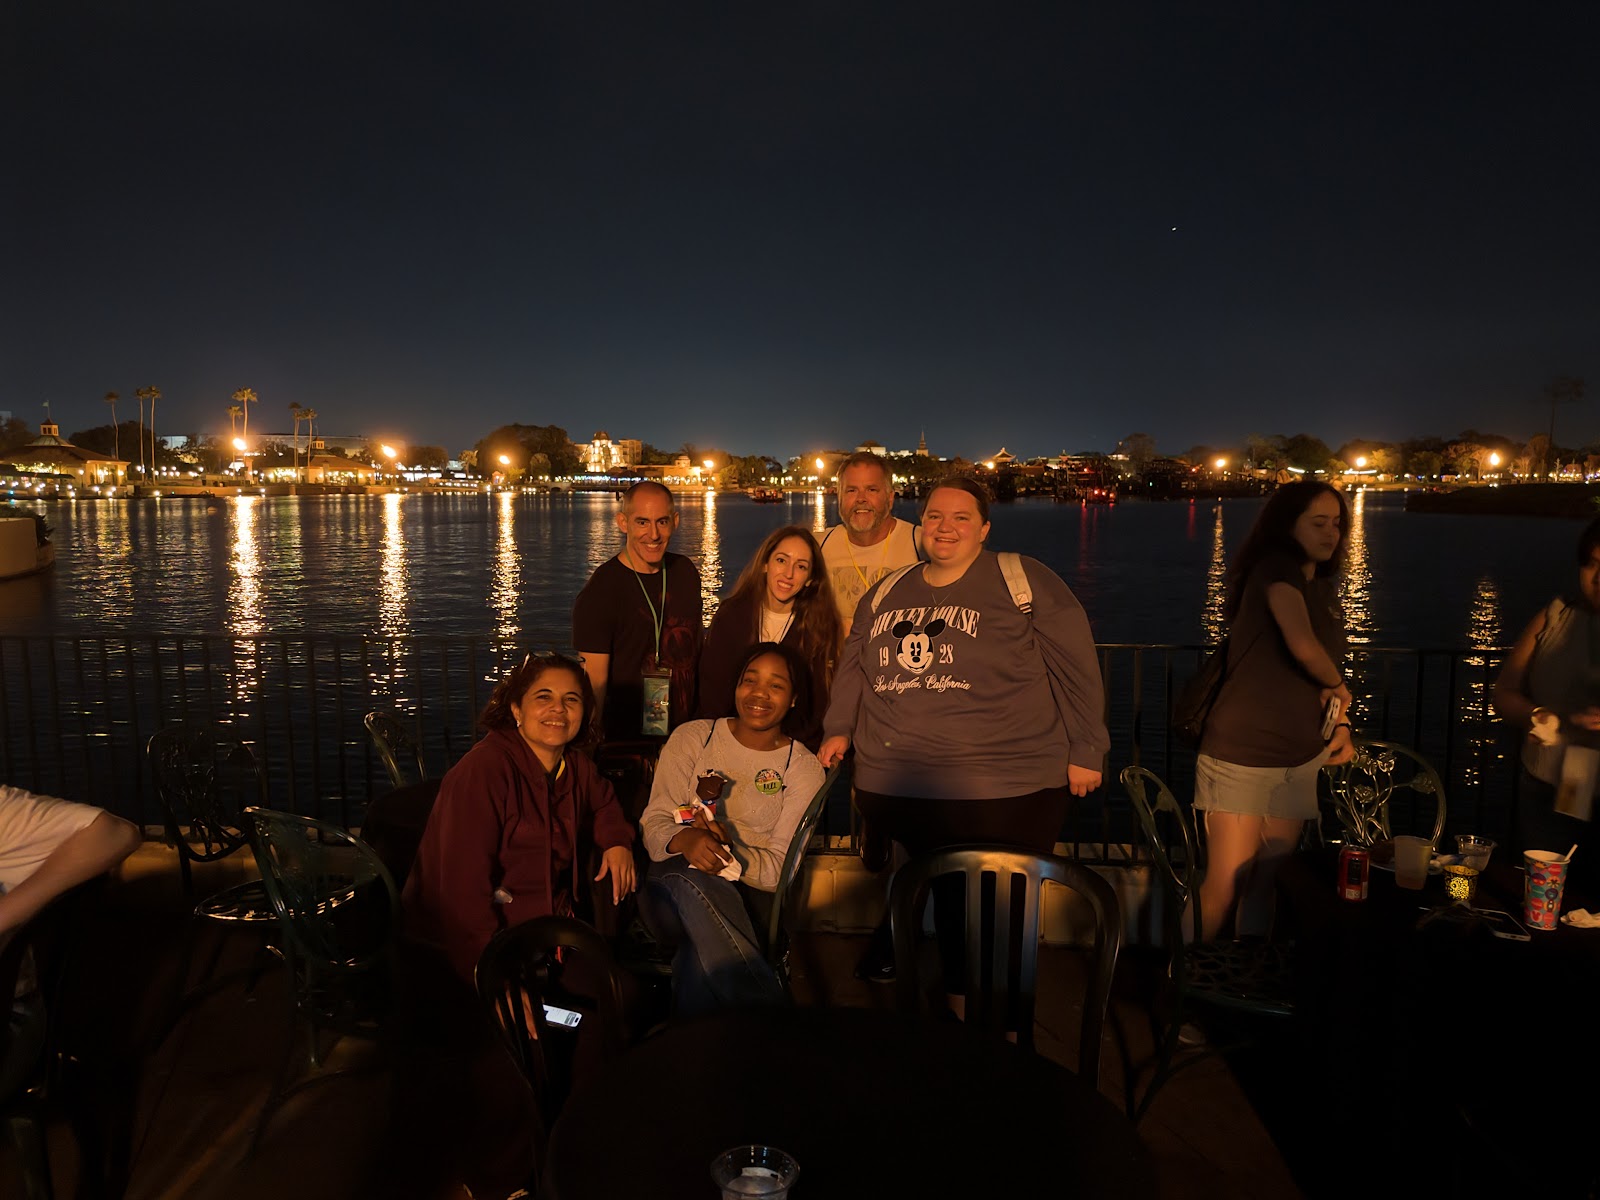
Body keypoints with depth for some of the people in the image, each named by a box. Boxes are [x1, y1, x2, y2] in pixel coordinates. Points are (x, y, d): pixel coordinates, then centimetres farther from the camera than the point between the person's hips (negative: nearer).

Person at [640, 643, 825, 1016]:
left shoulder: (804, 769, 6)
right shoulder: (691, 738, 8)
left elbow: (781, 868, -2)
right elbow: (654, 823, 1)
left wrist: (727, 850, -22)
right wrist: (686, 839, -24)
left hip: (753, 898, -1)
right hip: (677, 883, 1)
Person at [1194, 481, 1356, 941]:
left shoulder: (1323, 589, 14)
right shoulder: (1277, 568, -12)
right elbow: (1303, 645, -28)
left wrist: (1343, 724, 6)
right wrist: (1338, 686, -8)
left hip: (1299, 759, 8)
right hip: (1243, 756, -8)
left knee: (1265, 888, 12)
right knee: (1224, 891, -5)